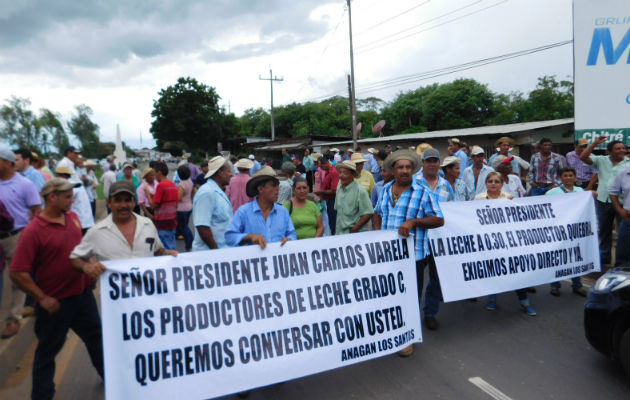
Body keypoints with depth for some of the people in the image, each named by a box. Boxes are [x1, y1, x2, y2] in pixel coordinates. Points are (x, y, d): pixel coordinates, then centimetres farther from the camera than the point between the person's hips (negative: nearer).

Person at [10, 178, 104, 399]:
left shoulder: (73, 217, -1)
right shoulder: (33, 231, -20)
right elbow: (18, 272, -20)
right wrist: (42, 298, -18)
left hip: (82, 292, 7)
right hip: (55, 302, -6)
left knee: (96, 336, 22)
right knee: (48, 350, 12)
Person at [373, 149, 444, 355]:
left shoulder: (423, 193, -7)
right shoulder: (386, 190, 8)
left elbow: (439, 220, -7)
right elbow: (378, 213, 22)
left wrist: (414, 222, -20)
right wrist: (377, 231, 5)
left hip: (413, 254, -4)